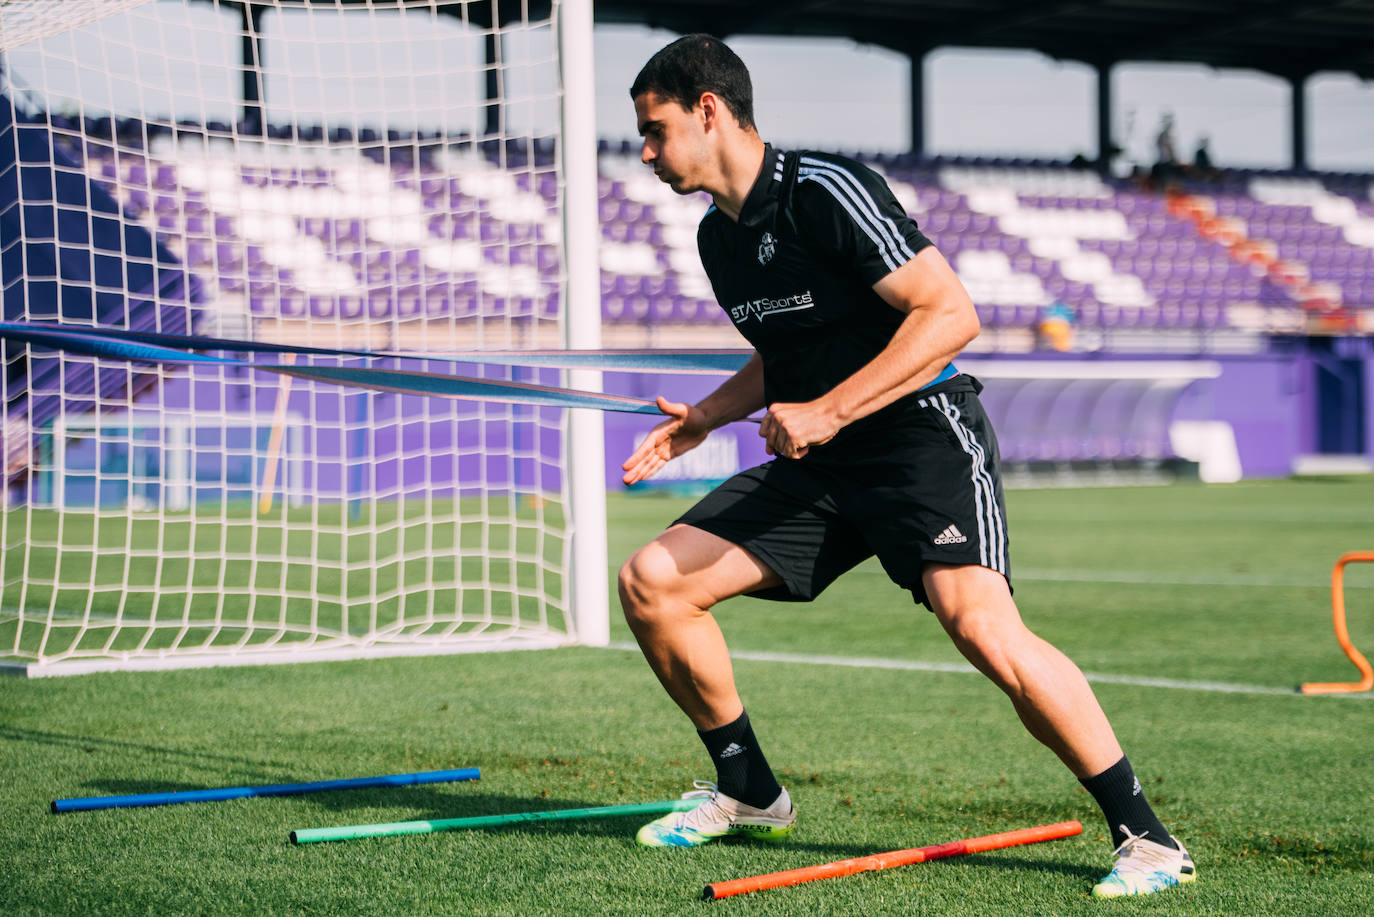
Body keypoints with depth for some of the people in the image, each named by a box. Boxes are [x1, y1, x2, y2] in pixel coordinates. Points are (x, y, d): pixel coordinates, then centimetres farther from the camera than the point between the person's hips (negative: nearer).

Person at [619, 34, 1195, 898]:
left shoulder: (824, 191, -15)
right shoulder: (717, 236, 11)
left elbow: (951, 314, -21)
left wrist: (827, 413, -24)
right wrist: (702, 418, 11)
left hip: (924, 439, -8)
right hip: (819, 468, 9)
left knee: (978, 621, -30)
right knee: (651, 581, 0)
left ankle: (1147, 841, -21)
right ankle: (750, 794, 16)